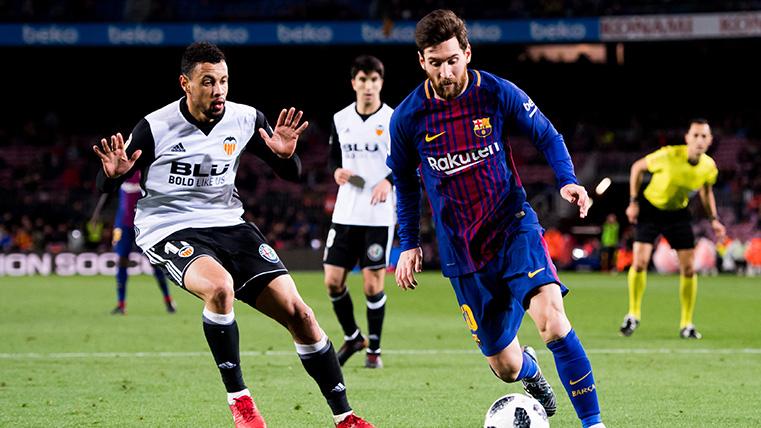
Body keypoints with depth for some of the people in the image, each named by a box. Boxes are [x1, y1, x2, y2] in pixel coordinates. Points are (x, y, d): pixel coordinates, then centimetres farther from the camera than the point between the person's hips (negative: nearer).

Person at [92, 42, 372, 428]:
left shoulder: (246, 120, -1)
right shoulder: (155, 128, -12)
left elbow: (291, 175, 10)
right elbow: (105, 187, -5)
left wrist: (285, 155, -13)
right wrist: (114, 173, -29)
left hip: (228, 226, 4)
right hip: (169, 232, -4)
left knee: (298, 312, -7)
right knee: (219, 286, -37)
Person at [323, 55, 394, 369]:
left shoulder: (394, 120, -4)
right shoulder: (340, 119, 8)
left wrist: (389, 181, -21)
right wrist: (337, 171, -4)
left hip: (379, 215, -4)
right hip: (345, 213, 4)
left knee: (372, 284, -4)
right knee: (333, 281, 1)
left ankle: (373, 348, 11)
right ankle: (352, 337, 23)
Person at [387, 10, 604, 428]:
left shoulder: (498, 94, -10)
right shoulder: (407, 117, -6)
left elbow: (548, 137, 4)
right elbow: (404, 182, 11)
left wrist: (567, 180, -13)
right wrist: (408, 244, 10)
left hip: (513, 227, -2)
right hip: (461, 249, 2)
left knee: (552, 320, -27)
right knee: (504, 366, 6)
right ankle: (529, 369, 45)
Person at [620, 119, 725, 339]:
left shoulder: (709, 167, -15)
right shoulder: (668, 156, -29)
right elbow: (637, 167, -11)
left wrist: (713, 219, 0)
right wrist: (633, 201, -13)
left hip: (678, 213, 3)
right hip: (650, 208, -3)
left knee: (688, 267, -3)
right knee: (640, 261, -13)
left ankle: (687, 325, 10)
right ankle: (633, 314, 8)